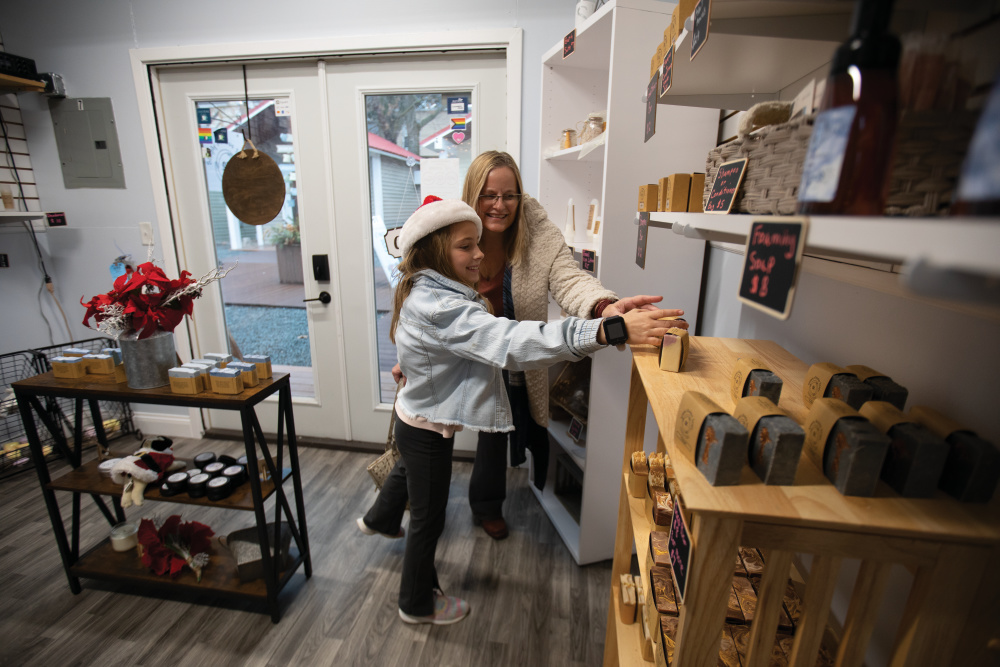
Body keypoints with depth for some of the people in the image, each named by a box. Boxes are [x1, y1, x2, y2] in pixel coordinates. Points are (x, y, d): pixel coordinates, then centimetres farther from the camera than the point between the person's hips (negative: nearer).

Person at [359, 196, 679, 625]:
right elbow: (512, 342, -50)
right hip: (426, 430, -10)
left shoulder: (428, 293, -4)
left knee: (409, 471, 37)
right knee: (428, 519, 13)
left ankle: (380, 519, 69)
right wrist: (608, 331, -56)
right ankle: (418, 604, 41)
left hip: (417, 418, 10)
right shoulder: (440, 308, -37)